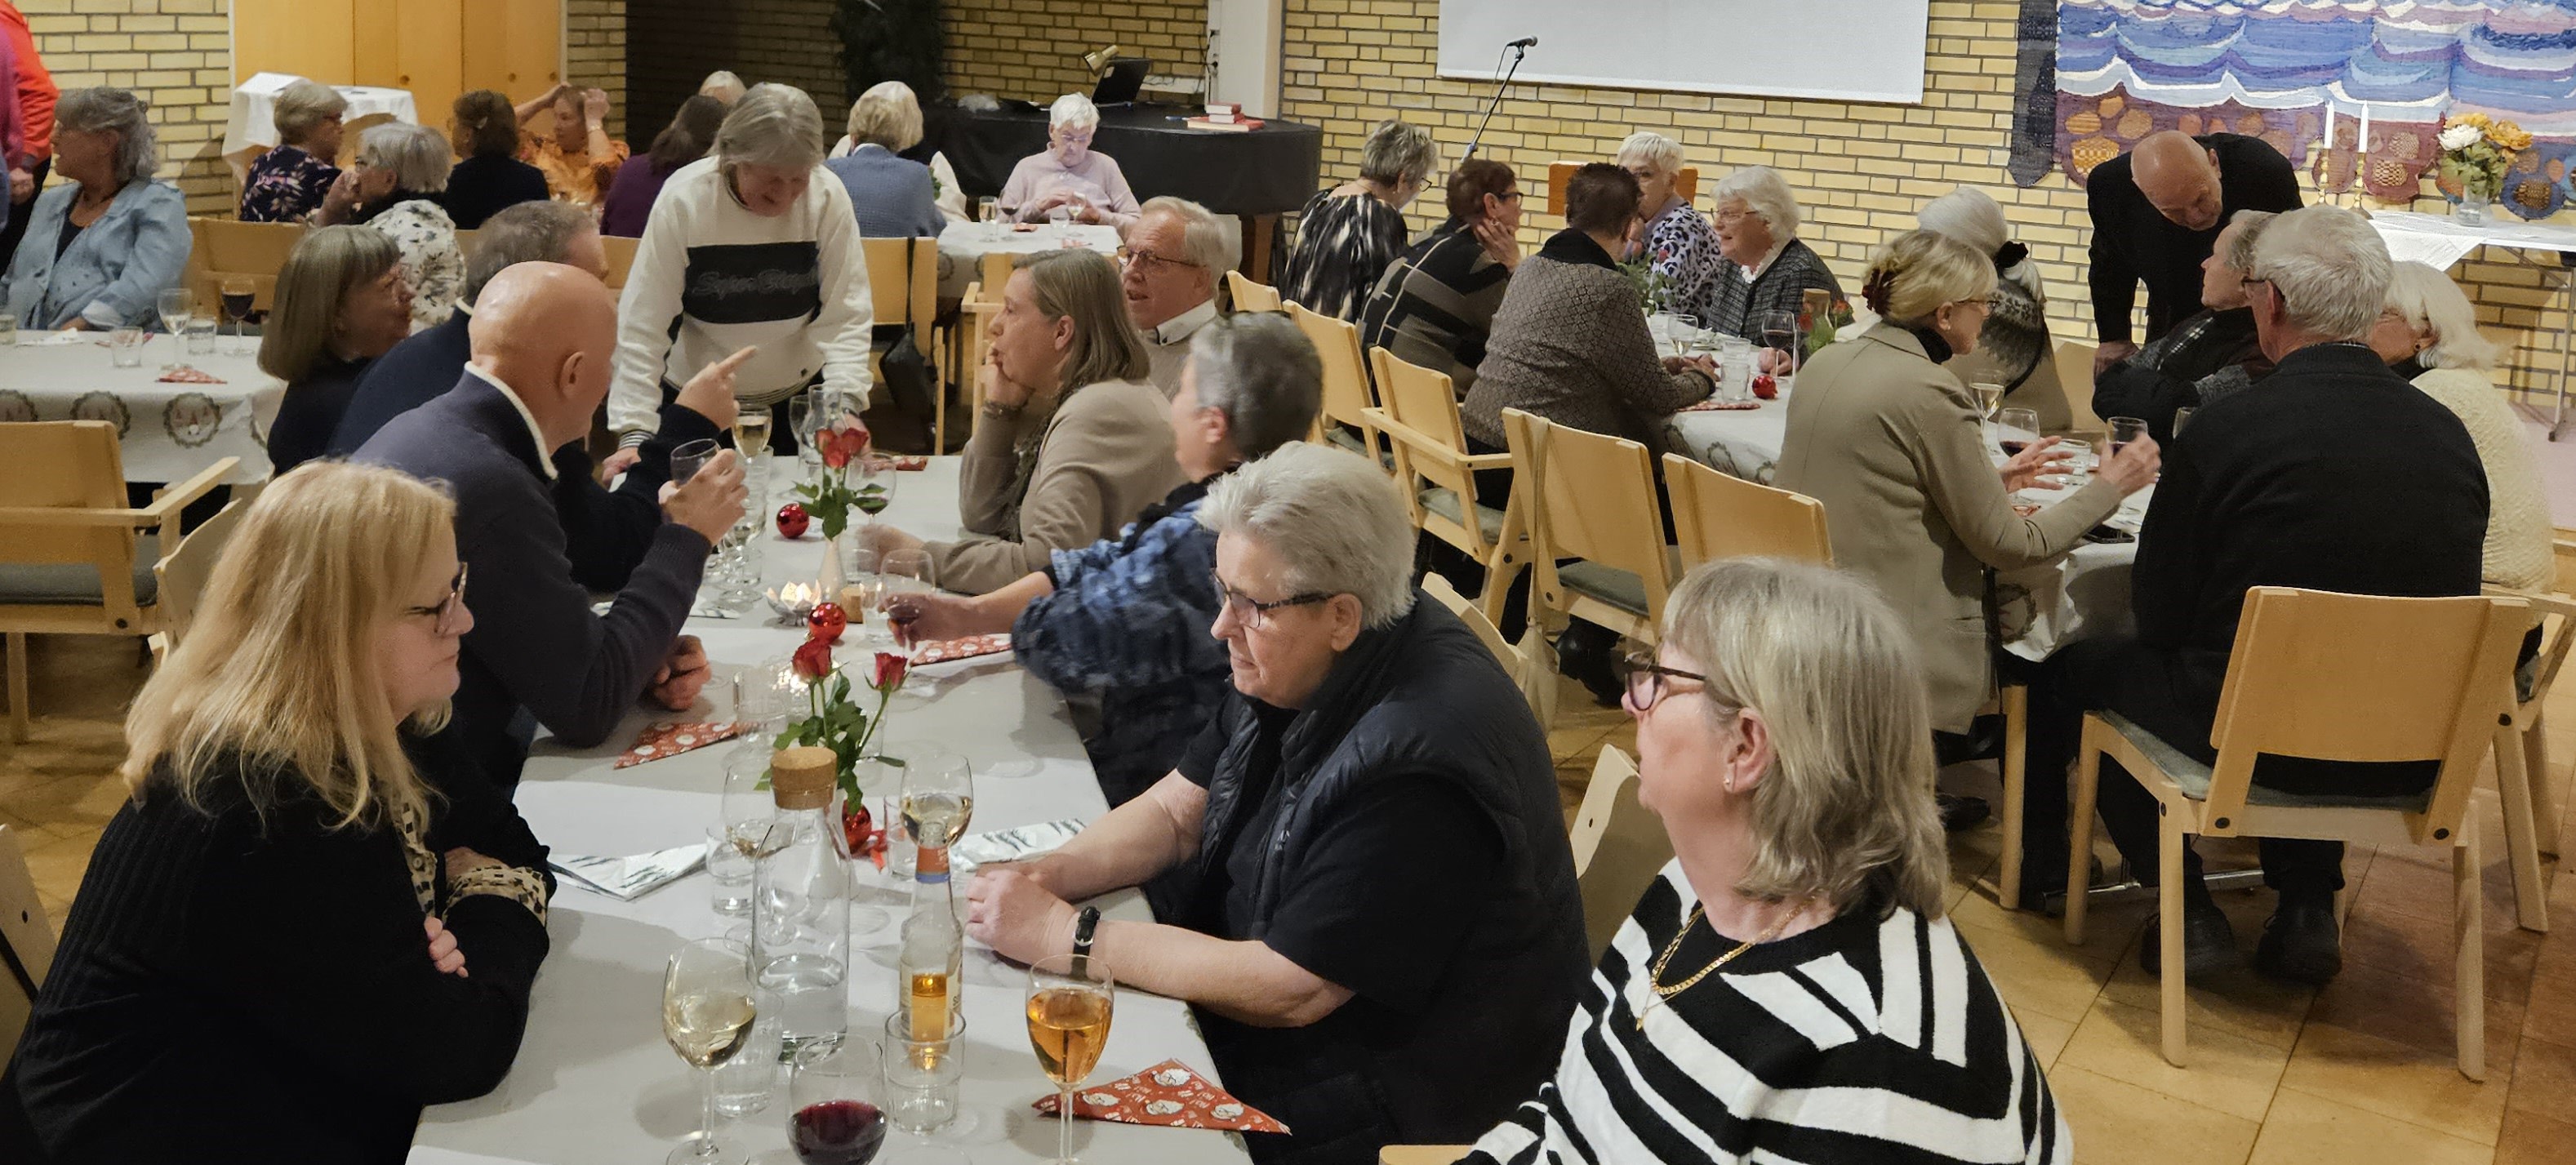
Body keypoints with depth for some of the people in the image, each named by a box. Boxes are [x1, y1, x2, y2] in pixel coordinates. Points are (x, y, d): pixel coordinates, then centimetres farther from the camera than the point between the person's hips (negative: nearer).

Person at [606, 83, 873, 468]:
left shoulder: (828, 198, -14)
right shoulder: (683, 199, -18)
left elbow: (845, 315, -14)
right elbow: (643, 327, -17)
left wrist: (845, 404, -29)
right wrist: (635, 433, -24)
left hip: (799, 394, 1)